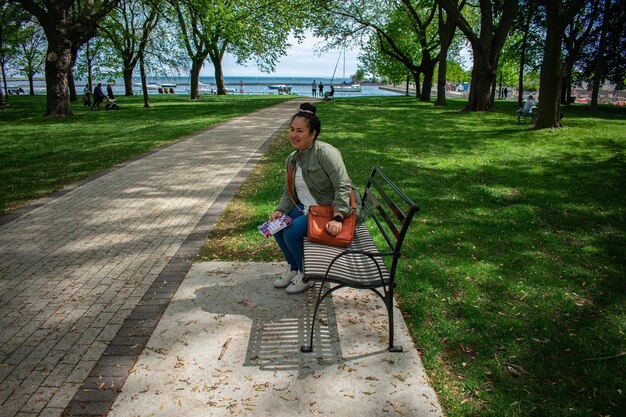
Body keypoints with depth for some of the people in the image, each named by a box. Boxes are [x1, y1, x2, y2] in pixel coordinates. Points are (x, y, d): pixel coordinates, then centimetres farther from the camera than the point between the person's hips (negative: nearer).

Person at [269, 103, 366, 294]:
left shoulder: (325, 152, -20)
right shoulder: (292, 159, 7)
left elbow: (343, 187, -25)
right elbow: (289, 193, 11)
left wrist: (337, 218, -33)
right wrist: (280, 210, -8)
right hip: (306, 207, 9)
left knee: (292, 233, -20)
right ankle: (294, 269, 17)